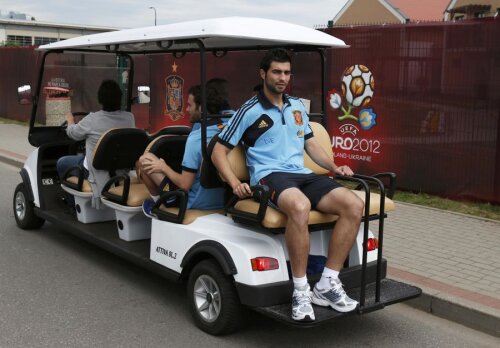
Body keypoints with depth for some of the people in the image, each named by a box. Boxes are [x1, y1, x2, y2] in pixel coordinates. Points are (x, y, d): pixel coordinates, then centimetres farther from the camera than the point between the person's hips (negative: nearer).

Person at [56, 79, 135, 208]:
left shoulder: (92, 120, -20)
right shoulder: (129, 118, -9)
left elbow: (73, 133, -1)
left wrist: (70, 121, 23)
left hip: (97, 169, -5)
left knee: (61, 163, 20)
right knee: (80, 156, 32)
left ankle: (73, 202, 28)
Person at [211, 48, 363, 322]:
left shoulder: (297, 107, 22)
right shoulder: (249, 111, 4)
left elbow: (311, 144, 29)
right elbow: (219, 151, 4)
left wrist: (333, 166, 10)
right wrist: (235, 183, -13)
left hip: (302, 174, 6)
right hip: (269, 176, -6)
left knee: (353, 205, -20)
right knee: (300, 207, -41)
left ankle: (327, 284, -16)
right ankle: (300, 290, -28)